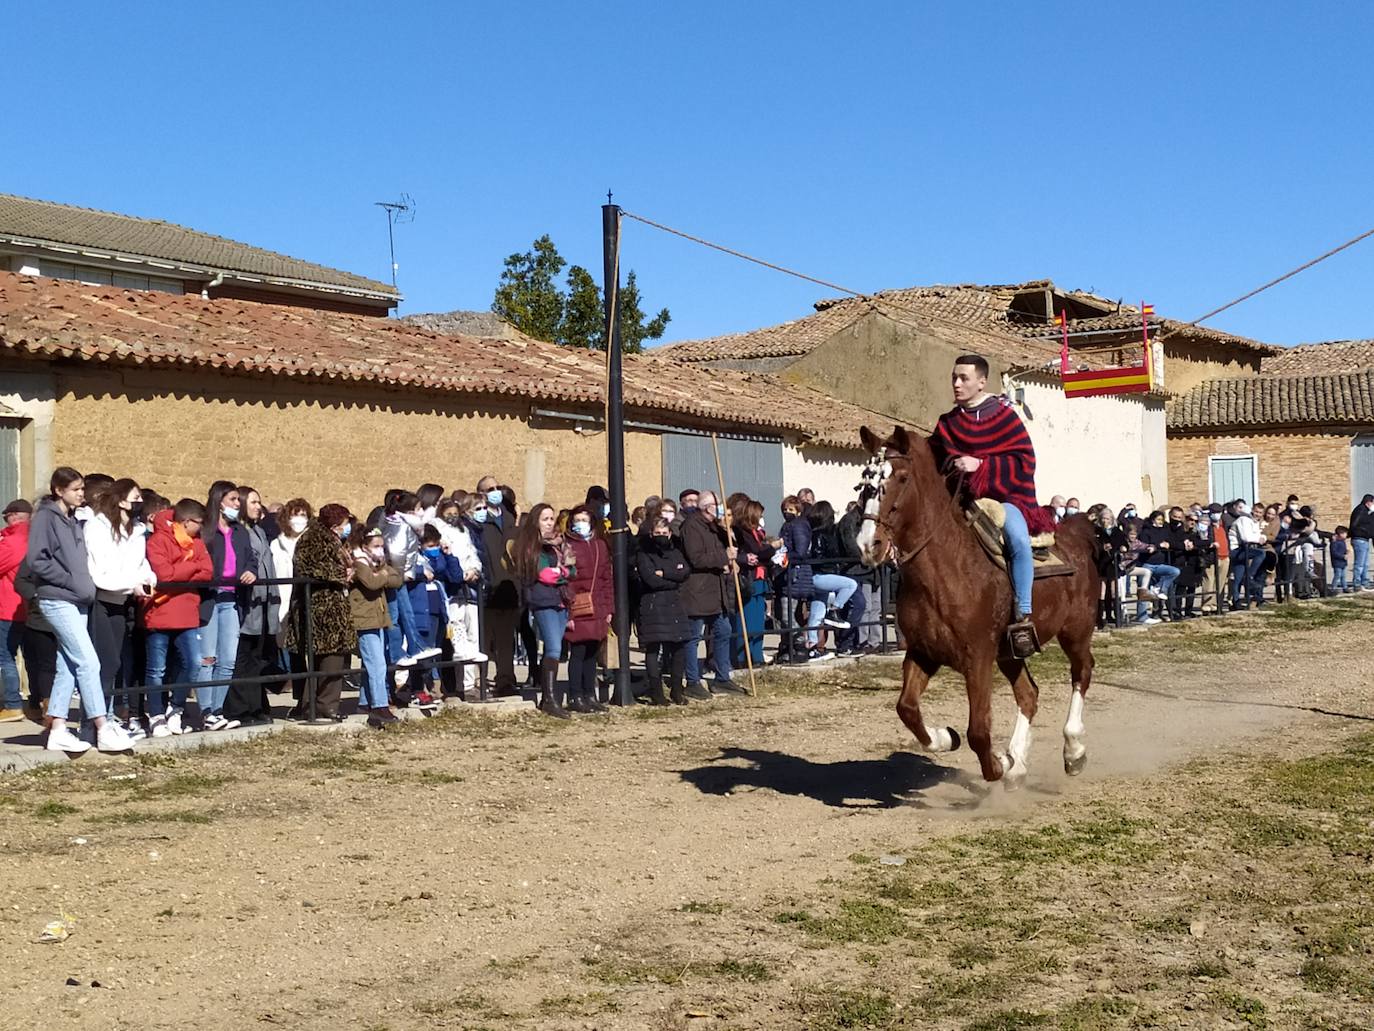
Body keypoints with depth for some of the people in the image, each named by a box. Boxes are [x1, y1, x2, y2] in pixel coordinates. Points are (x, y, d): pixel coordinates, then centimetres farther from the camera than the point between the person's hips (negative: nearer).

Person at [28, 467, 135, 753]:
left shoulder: (72, 520, 17)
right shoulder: (45, 517, -7)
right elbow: (37, 560, -14)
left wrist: (84, 584, 5)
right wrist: (70, 581, -13)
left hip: (76, 601, 8)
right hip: (57, 600, -8)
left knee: (68, 666, 7)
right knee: (88, 662, -11)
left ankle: (58, 731, 11)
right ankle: (103, 730, -8)